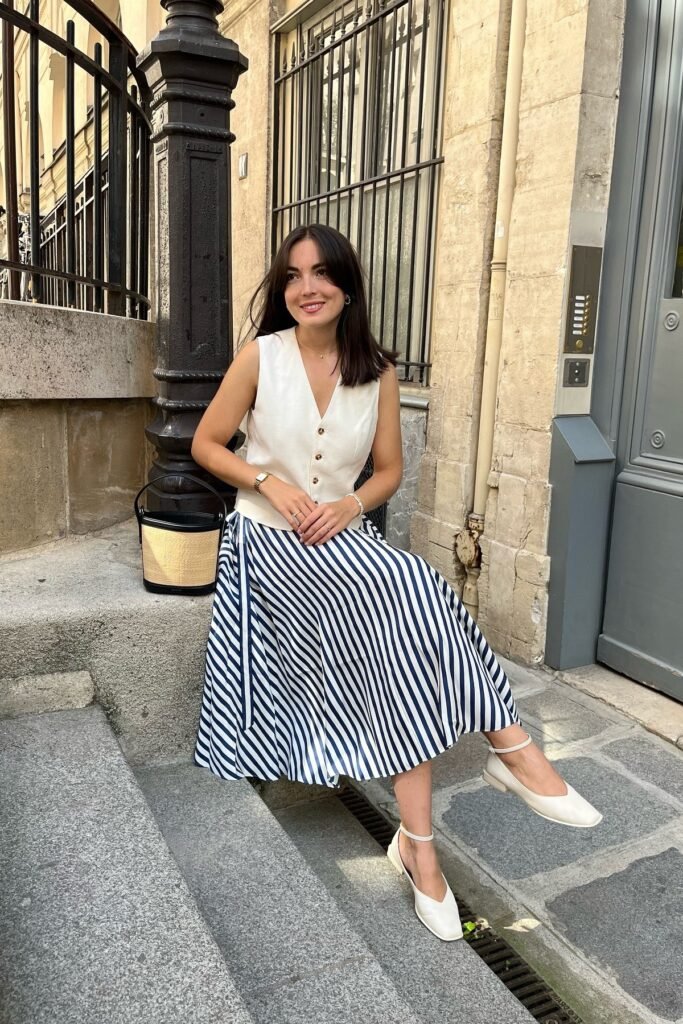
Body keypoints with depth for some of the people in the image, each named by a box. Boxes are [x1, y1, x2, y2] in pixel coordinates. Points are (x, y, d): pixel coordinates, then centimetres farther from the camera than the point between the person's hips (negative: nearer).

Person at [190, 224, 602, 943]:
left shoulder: (378, 372, 1)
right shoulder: (260, 357, -6)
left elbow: (389, 471, 8)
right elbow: (206, 445, 2)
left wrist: (348, 506, -12)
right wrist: (270, 482, -15)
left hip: (342, 536, 4)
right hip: (270, 539, -3)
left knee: (401, 639, -24)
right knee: (407, 591, -29)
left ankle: (418, 846, -17)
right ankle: (512, 748, -18)